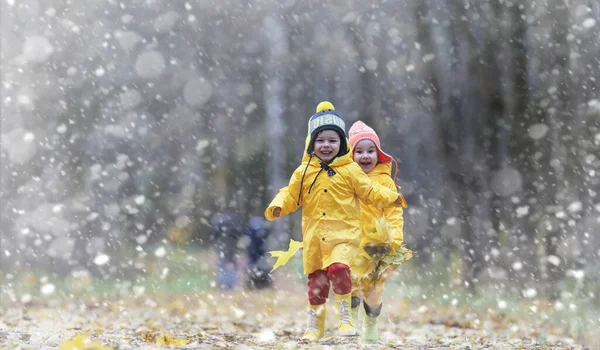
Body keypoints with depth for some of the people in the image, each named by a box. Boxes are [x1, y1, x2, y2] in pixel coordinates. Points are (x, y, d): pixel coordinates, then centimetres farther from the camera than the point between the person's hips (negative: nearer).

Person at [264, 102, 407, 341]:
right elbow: (291, 196, 9)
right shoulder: (304, 172, 6)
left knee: (338, 268, -25)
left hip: (343, 234, -3)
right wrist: (277, 207, -10)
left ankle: (344, 316, -9)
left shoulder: (350, 170, 1)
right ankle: (314, 324, 24)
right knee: (316, 280, 8)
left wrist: (390, 197, -9)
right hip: (314, 237, 3)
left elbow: (370, 192, 4)